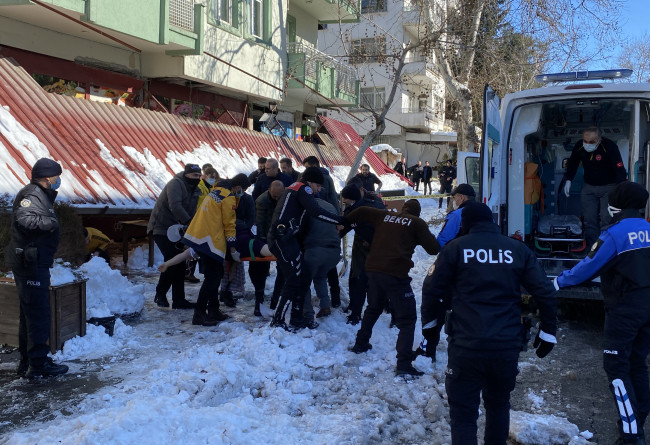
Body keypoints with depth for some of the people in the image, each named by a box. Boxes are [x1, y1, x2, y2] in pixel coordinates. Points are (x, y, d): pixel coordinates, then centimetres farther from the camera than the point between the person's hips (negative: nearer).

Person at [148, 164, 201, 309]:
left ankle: (178, 299, 11)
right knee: (172, 260, -18)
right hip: (161, 228, -8)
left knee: (180, 264, 6)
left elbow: (192, 212, 6)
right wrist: (189, 223, -38)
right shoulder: (175, 184, -16)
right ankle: (160, 294, -1)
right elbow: (175, 206, -31)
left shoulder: (195, 190, 10)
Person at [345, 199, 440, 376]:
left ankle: (360, 344, 42)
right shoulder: (417, 223, 4)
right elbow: (433, 248, 3)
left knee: (373, 308, 31)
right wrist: (427, 235, 23)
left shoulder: (385, 216, 17)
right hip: (395, 274, -5)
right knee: (407, 319, 0)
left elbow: (361, 212, 20)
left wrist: (344, 222, 35)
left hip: (373, 269, 6)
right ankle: (404, 364, -9)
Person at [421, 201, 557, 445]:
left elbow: (433, 292, -1)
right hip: (508, 346, 3)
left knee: (463, 411, 5)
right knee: (498, 404, 25)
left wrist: (430, 326, 15)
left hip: (466, 346, -3)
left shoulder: (455, 248, 0)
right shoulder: (518, 249, 6)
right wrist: (547, 332, 14)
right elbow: (545, 293, 4)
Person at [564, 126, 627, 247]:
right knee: (589, 219, -2)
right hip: (589, 187, 4)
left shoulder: (610, 147, -22)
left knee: (606, 218, -13)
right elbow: (572, 162, 14)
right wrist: (568, 180, 9)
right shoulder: (579, 146, -8)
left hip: (608, 187, -4)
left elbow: (620, 170, -24)